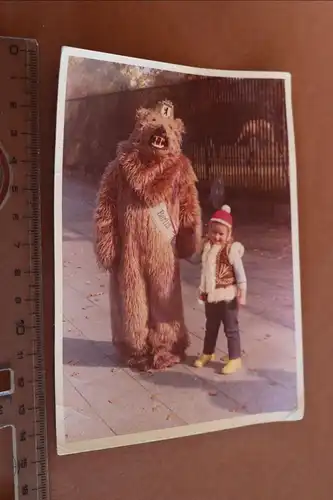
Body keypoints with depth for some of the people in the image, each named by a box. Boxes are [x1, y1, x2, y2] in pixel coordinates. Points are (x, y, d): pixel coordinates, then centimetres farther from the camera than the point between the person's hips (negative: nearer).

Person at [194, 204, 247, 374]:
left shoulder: (231, 249, -16)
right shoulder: (208, 247, 2)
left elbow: (240, 273, -15)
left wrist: (242, 293, -16)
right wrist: (202, 290, 15)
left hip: (228, 296, -6)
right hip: (211, 296, 6)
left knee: (231, 328, 6)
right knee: (210, 327, 21)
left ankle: (235, 359, 19)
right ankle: (207, 353, 39)